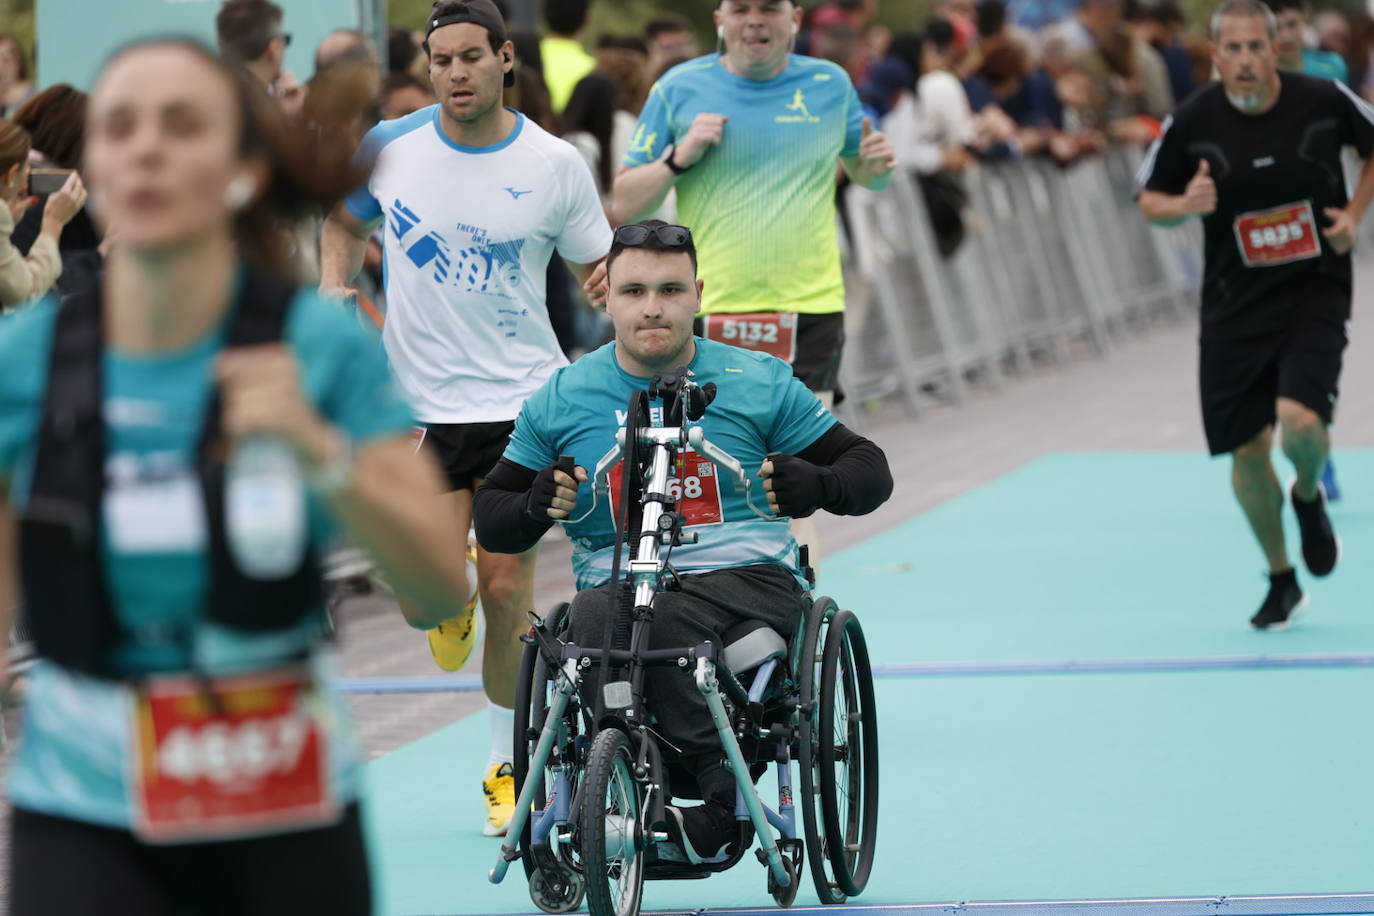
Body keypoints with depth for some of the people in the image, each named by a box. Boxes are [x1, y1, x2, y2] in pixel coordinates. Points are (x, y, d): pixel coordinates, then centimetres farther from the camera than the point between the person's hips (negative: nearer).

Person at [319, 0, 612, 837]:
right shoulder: (387, 148, -2)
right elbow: (347, 220, 19)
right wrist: (335, 284, 1)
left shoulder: (554, 165, -5)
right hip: (417, 400, 1)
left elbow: (603, 272, 6)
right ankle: (451, 607, 29)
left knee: (507, 589, 0)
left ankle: (507, 766, 17)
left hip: (519, 399, -1)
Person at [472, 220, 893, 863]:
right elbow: (490, 519, 17)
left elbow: (870, 471, 12)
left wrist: (814, 485, -11)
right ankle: (722, 790, -30)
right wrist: (537, 506, -7)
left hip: (748, 575, -2)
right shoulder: (561, 400, 11)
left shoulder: (759, 382, 9)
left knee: (664, 620, -36)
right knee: (597, 619, -35)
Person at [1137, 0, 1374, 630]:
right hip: (1235, 301, 2)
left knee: (1300, 422, -23)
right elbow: (1149, 200, 4)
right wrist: (1183, 206, -17)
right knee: (1247, 449, 1)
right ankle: (1281, 583, 24)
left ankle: (1308, 497, 15)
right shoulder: (1191, 123, -9)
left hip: (1316, 291, -1)